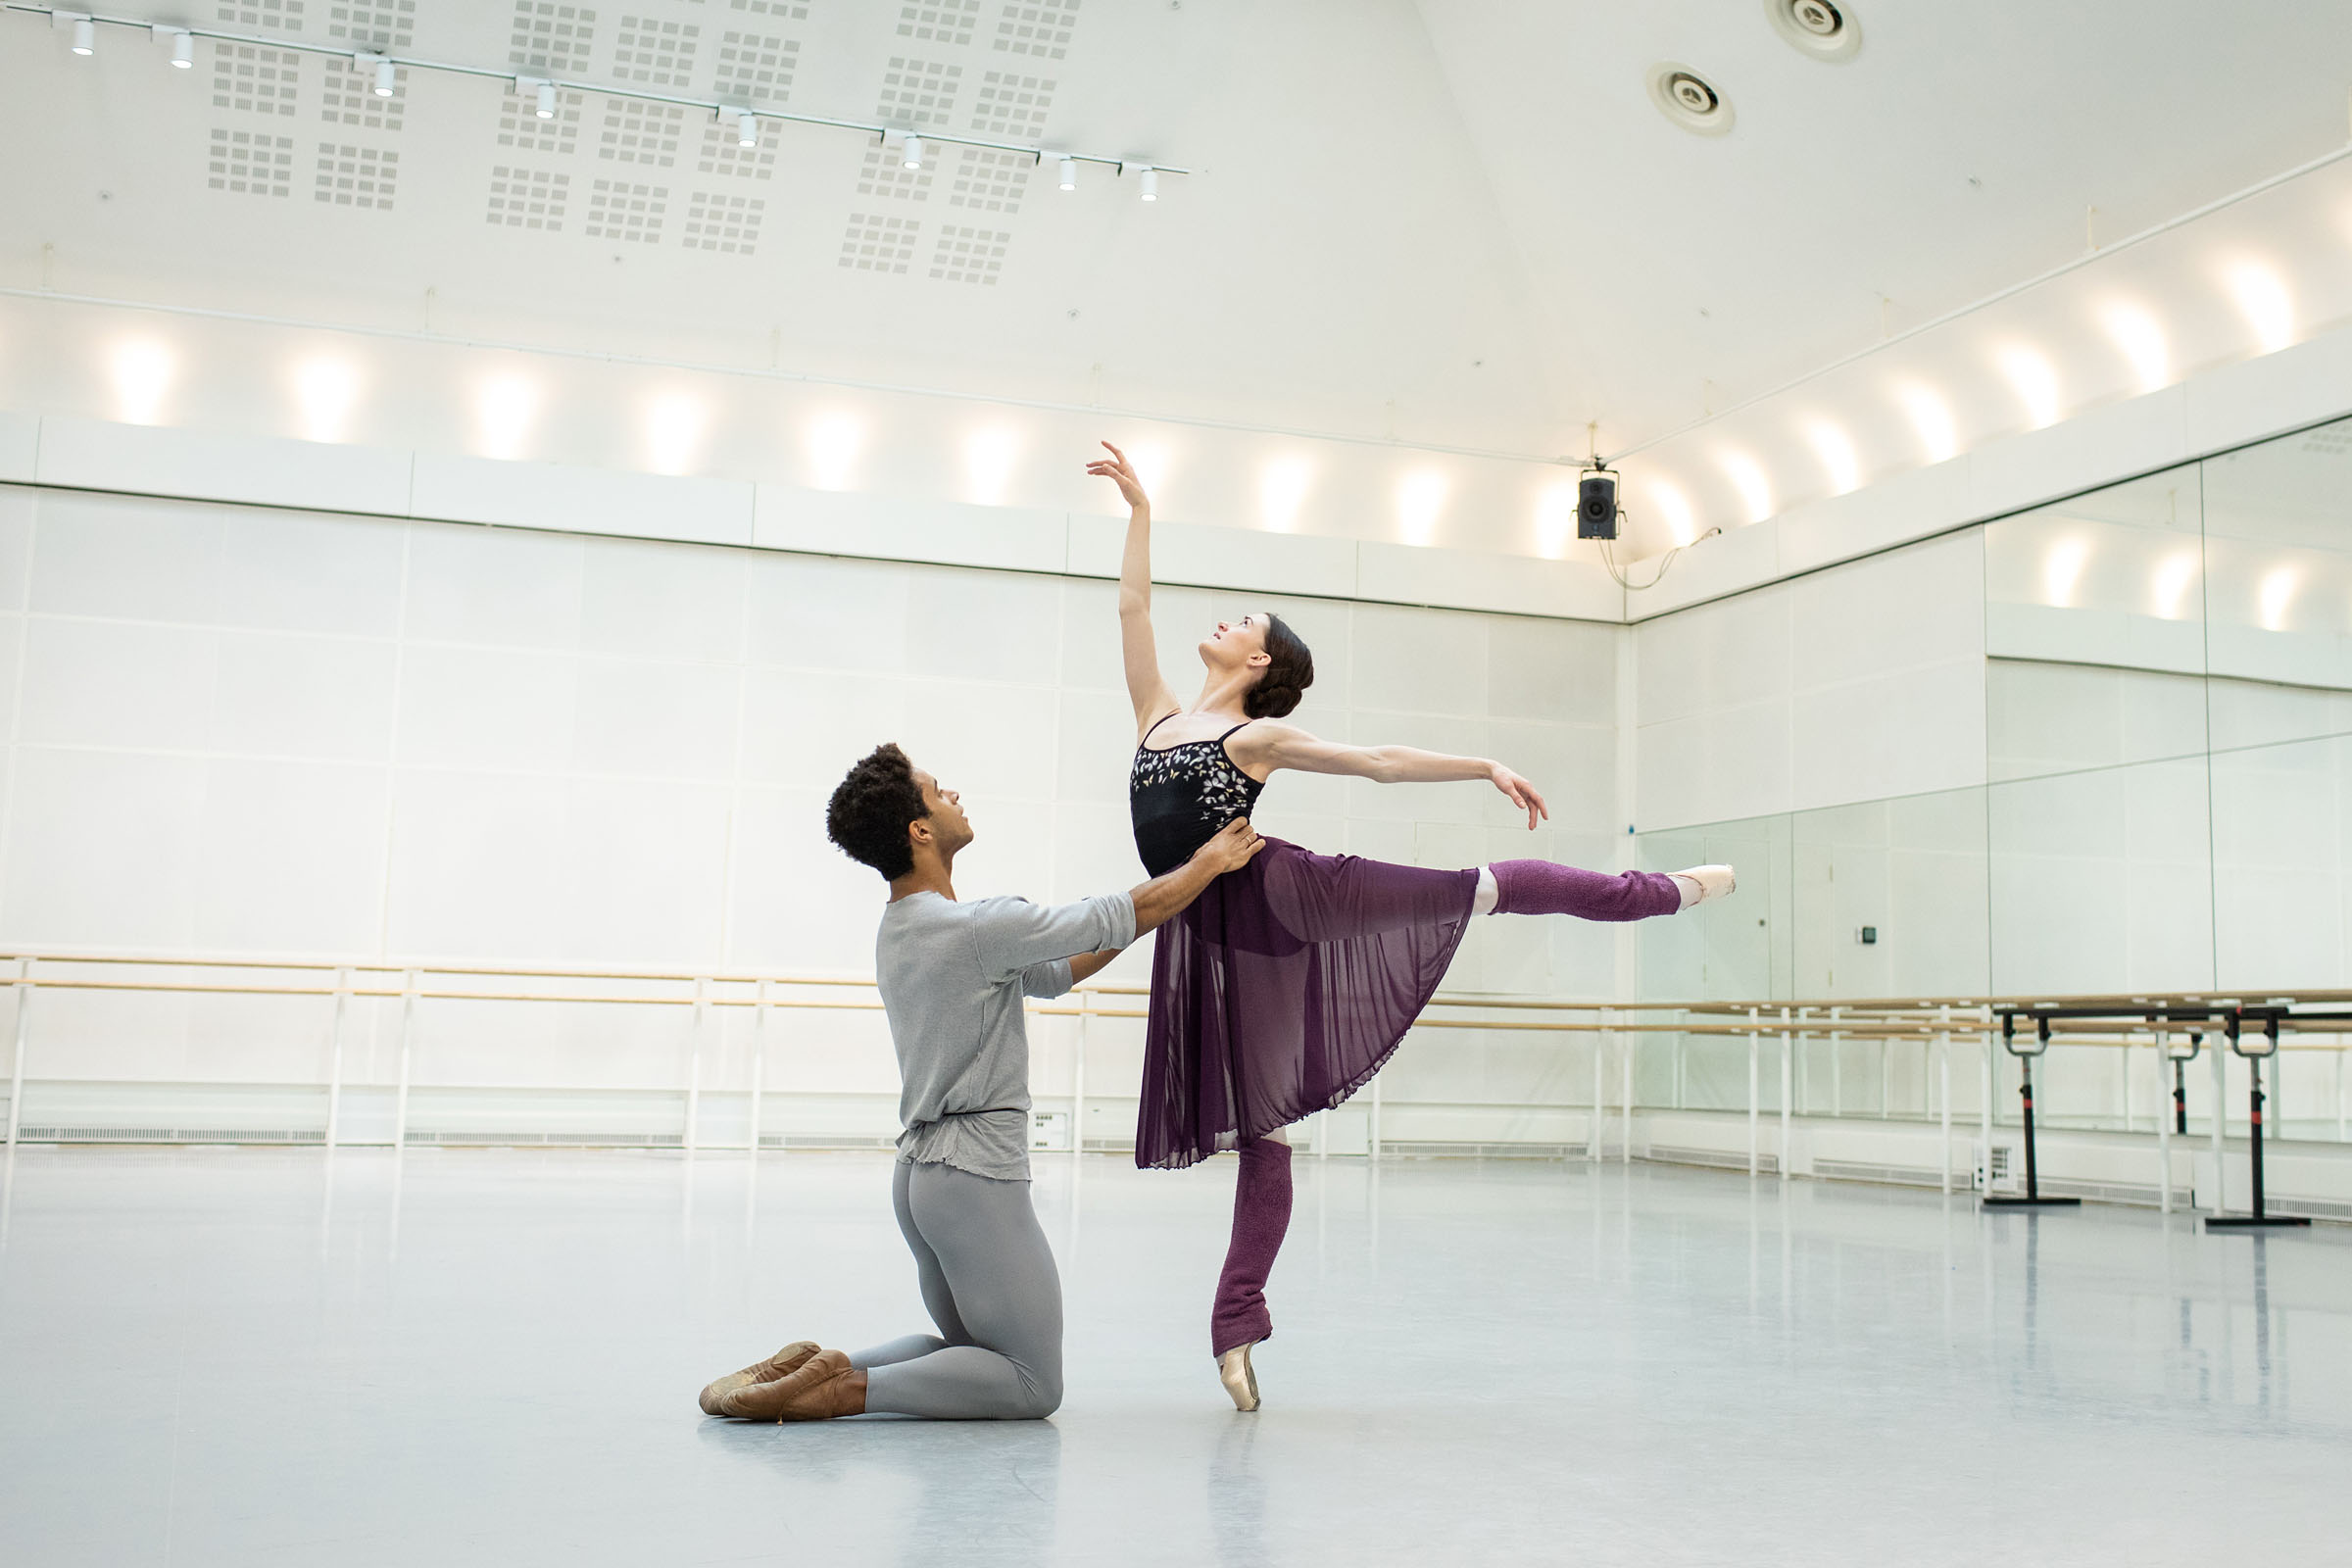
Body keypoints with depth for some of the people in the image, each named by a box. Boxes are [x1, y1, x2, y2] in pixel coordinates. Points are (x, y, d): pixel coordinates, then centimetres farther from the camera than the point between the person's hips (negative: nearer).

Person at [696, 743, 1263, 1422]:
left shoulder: (897, 934, 12)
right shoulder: (979, 926, -17)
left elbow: (1052, 971, 20)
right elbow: (1131, 913, -10)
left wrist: (1157, 908, 23)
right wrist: (1210, 861, 7)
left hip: (920, 1172, 9)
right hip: (977, 1175, -9)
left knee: (972, 1348, 23)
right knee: (1031, 1384, 0)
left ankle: (816, 1366, 6)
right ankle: (842, 1389, -13)